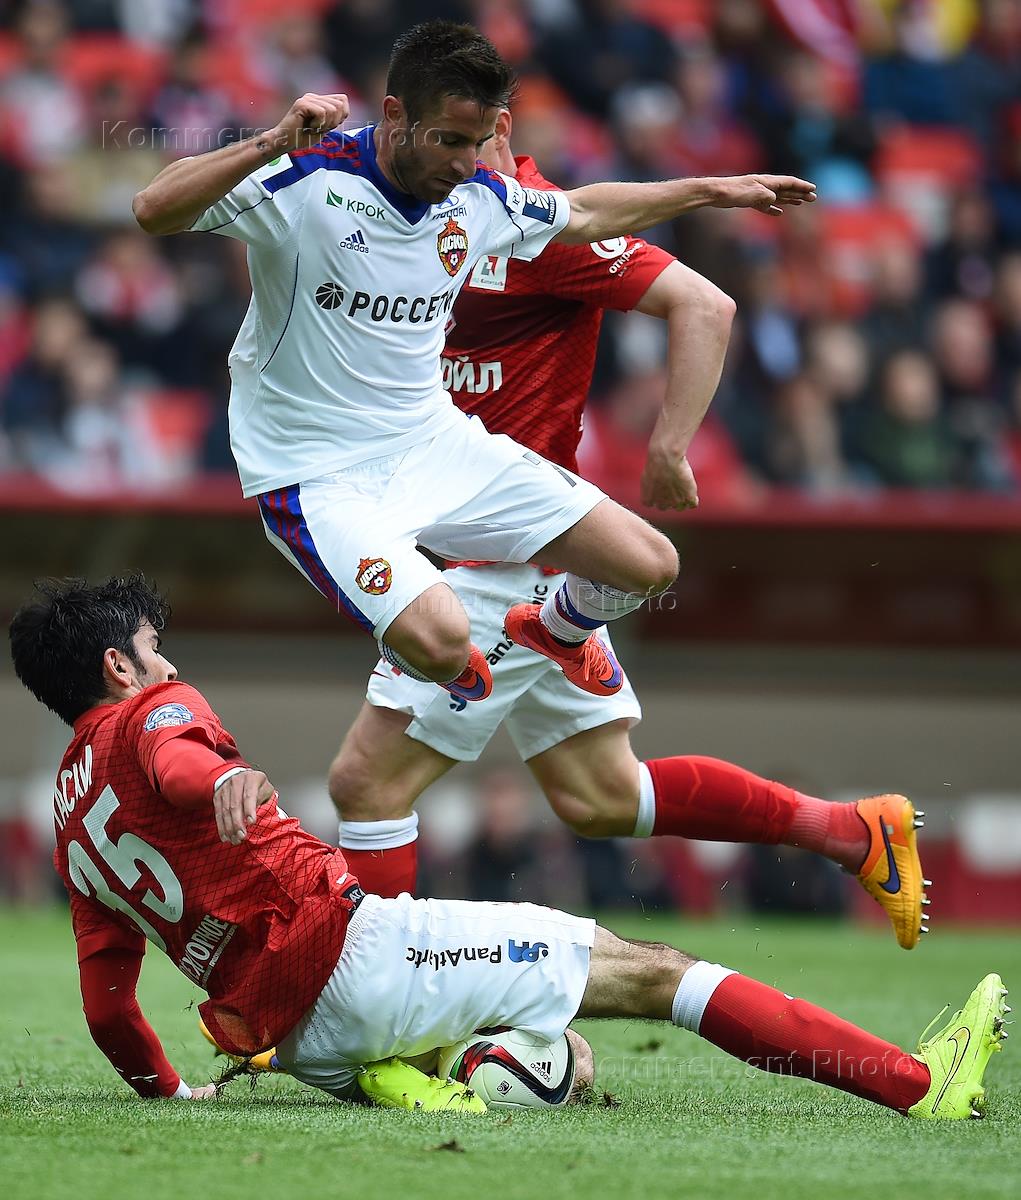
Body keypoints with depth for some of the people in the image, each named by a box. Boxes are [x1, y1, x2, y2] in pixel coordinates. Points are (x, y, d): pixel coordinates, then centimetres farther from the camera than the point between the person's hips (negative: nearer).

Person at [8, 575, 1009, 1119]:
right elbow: (172, 760, -27)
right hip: (343, 951, -8)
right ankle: (917, 1083, -7)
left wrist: (165, 1088, 33)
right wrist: (225, 778, -48)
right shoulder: (146, 715, 0)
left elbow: (107, 1009, 19)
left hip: (298, 1041, 8)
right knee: (647, 970, -6)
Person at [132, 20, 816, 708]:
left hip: (438, 444, 6)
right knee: (440, 641, -31)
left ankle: (561, 629, 37)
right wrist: (273, 143, -41)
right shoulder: (307, 180, -19)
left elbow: (583, 214, 23)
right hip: (320, 473, -6)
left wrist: (712, 191, 27)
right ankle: (453, 668, 10)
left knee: (649, 564, 0)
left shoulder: (478, 199, 1)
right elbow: (155, 211, -30)